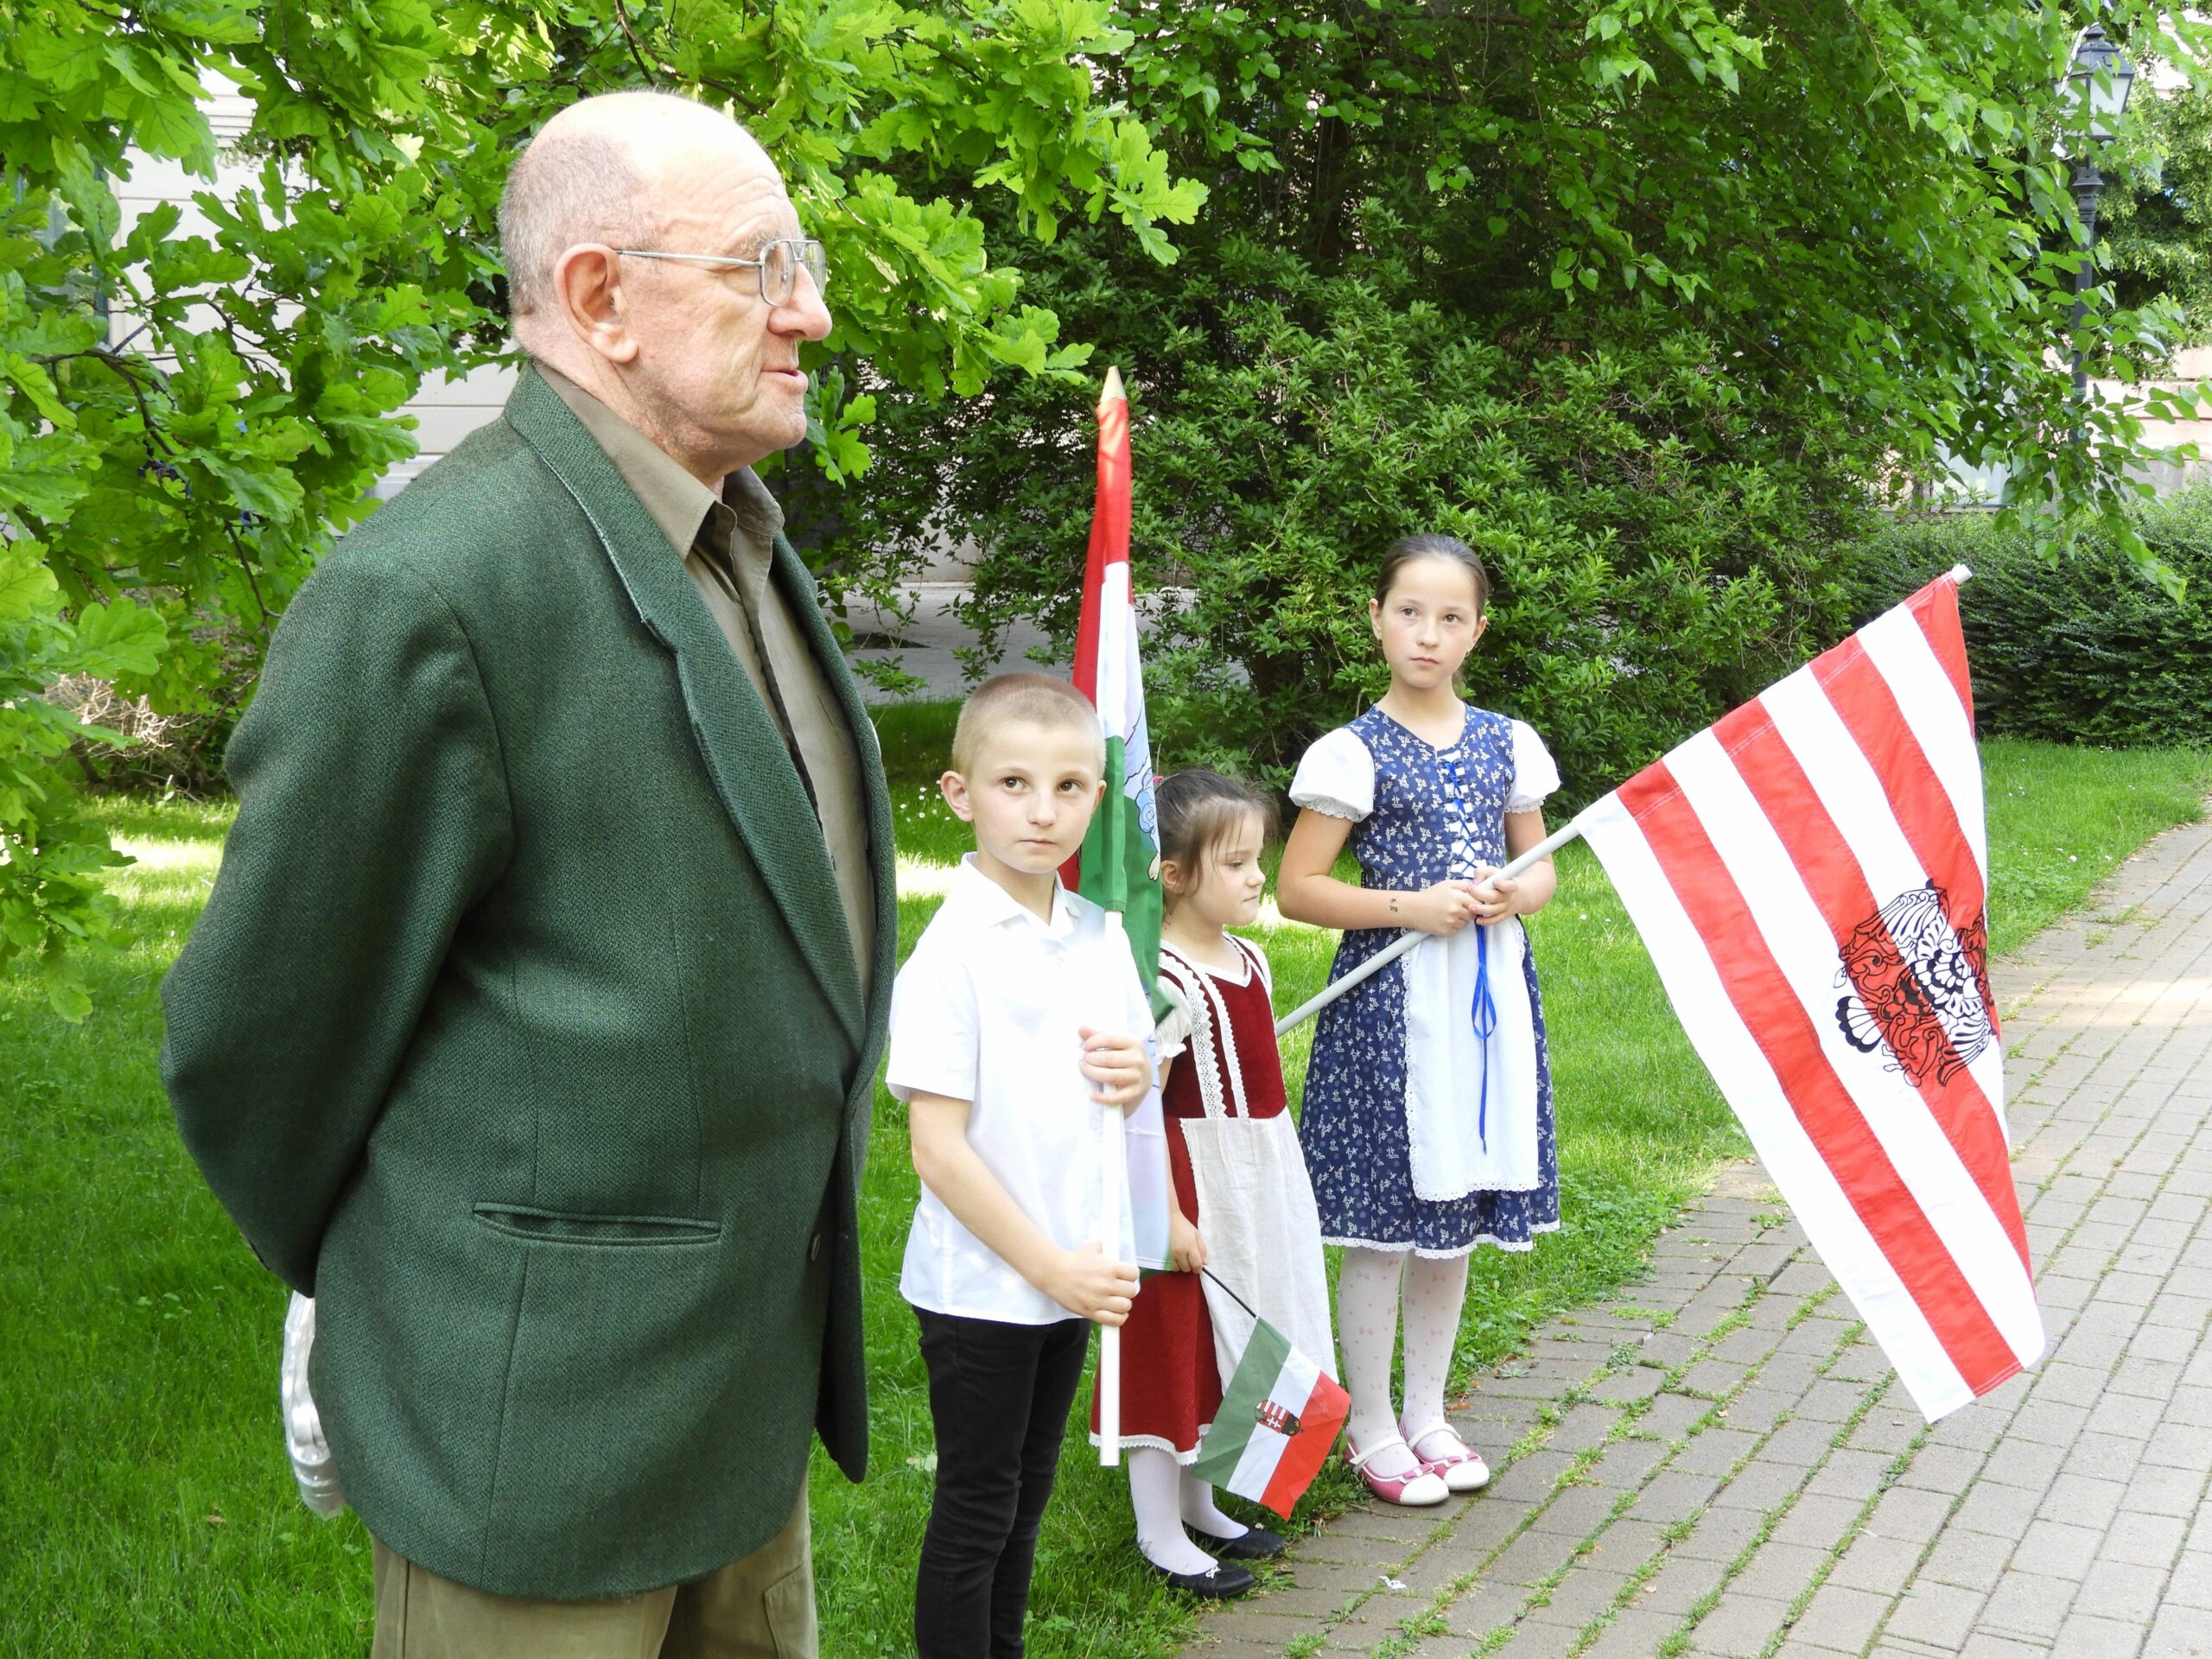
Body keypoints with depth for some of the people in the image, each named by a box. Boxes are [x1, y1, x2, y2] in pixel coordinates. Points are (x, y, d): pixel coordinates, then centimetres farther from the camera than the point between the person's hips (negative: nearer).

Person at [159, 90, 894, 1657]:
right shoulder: (432, 588, -22)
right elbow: (266, 1029, -13)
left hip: (751, 1368, 8)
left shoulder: (740, 552, 7)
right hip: (540, 1410, -8)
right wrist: (377, 1288, 4)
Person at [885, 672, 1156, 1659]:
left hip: (1072, 1271, 6)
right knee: (976, 1512, 5)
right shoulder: (952, 951, -16)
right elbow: (937, 1147, -17)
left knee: (1026, 1499, 18)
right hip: (980, 1283, -6)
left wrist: (1135, 1080, -6)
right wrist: (1047, 1264, -17)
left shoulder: (1100, 936, 4)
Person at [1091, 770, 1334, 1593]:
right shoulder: (1165, 983, -23)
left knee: (1224, 1348, 20)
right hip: (1194, 1189, -9)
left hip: (1260, 1185, 9)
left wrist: (1278, 1191, 19)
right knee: (1175, 1350, 4)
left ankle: (1201, 1502, 36)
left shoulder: (1249, 959, 5)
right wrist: (1168, 1218, -22)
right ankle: (1160, 1534, 17)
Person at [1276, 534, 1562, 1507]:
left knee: (1457, 1218, 13)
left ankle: (1426, 1415, 28)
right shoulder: (1355, 754, -6)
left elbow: (1542, 868, 16)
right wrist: (1411, 906, -17)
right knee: (1384, 1221, 0)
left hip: (1489, 989, 5)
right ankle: (1371, 1428, 17)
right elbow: (1297, 889, -7)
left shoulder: (1506, 743, 8)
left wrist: (1513, 897, -7)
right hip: (1392, 997, -5)